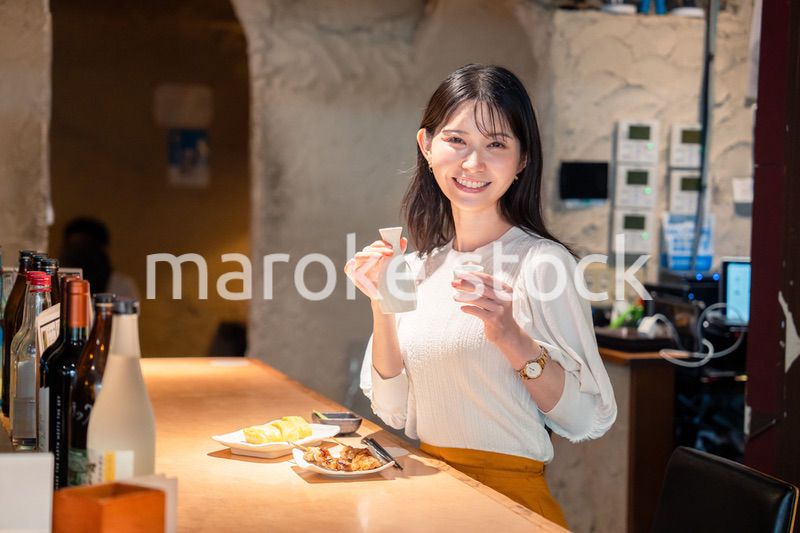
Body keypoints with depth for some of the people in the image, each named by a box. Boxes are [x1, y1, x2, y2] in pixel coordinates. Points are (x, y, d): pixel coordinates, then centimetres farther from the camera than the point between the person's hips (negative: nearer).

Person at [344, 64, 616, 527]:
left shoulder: (542, 262, -11)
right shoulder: (419, 266, 5)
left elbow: (588, 420, -12)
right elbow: (395, 413, 5)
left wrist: (511, 337, -24)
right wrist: (382, 306, -5)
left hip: (508, 497, -4)